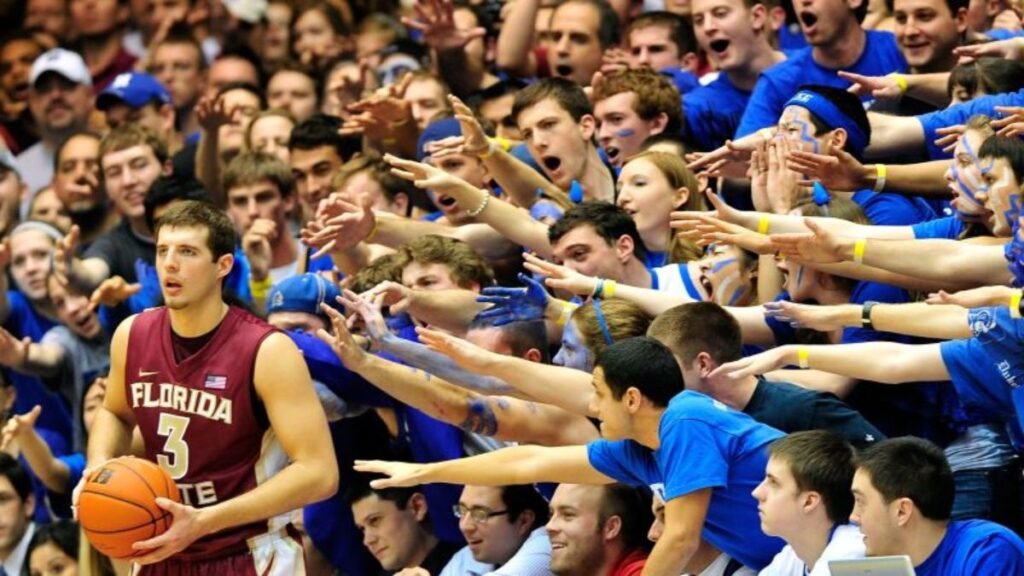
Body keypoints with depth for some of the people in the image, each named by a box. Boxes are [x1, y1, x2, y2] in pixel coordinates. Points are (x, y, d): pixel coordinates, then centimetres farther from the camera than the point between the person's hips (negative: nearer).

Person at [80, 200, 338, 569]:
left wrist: (204, 521, -28)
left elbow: (318, 473, -22)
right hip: (161, 557, 5)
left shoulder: (267, 352, -18)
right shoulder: (132, 336, -1)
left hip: (246, 560, -5)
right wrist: (99, 466, -2)